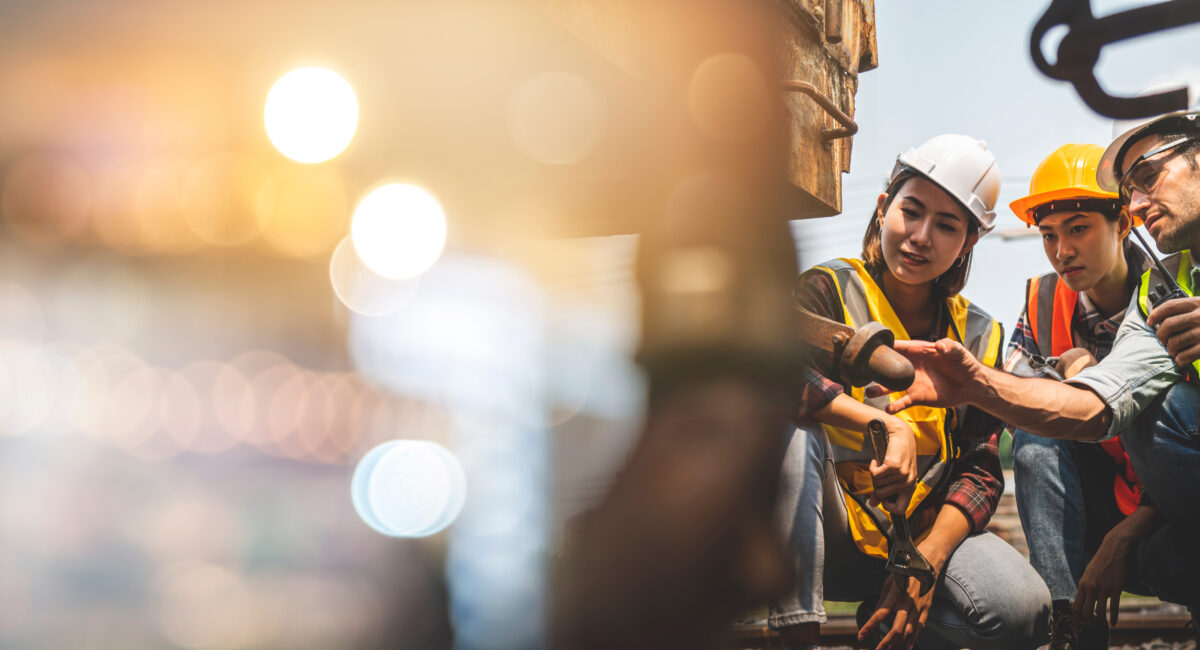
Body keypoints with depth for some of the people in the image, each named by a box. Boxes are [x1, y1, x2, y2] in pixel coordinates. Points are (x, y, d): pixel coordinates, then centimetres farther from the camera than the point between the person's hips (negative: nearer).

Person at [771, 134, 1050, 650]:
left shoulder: (978, 337, 7)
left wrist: (927, 559, -16)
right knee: (788, 424, -34)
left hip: (924, 531, 3)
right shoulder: (829, 290, -5)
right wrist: (888, 425, -31)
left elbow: (980, 472, 1)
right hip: (824, 528, -3)